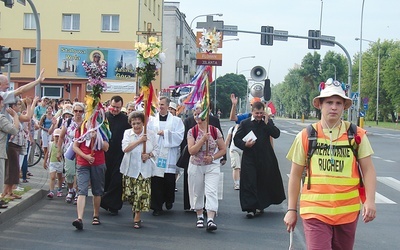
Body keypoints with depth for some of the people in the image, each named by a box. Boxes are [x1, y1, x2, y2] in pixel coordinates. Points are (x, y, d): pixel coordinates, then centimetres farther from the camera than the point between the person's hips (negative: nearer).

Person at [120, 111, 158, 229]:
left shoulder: (151, 134, 2)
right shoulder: (127, 133, 1)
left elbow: (156, 149, 7)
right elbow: (125, 148, -12)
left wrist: (149, 155, -14)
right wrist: (140, 140, -16)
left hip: (144, 169, -1)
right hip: (130, 168, 1)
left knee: (142, 193, -7)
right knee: (129, 193, 3)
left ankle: (137, 218, 3)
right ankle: (135, 208, 35)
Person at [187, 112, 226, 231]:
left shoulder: (215, 131, -2)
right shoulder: (192, 132, -2)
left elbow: (223, 149, 3)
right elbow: (191, 151, -13)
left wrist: (212, 157, -13)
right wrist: (203, 139, -22)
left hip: (212, 166, -1)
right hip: (196, 166, 1)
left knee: (211, 192, -13)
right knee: (197, 192, 9)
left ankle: (210, 219, -18)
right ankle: (200, 217, 27)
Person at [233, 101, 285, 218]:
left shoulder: (268, 122, 6)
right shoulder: (245, 123, 1)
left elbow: (276, 134, -9)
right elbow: (236, 139, 1)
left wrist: (266, 122, -14)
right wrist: (245, 144, -17)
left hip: (266, 159, 2)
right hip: (250, 158, -2)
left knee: (264, 183, 13)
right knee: (249, 183, -7)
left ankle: (259, 206, 30)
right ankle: (251, 208, -4)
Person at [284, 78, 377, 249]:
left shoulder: (357, 136, 2)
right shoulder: (306, 136, 1)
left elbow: (368, 170, 3)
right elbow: (295, 175, 6)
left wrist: (370, 201, -12)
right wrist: (291, 209, 6)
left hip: (348, 212, 2)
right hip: (315, 212, -2)